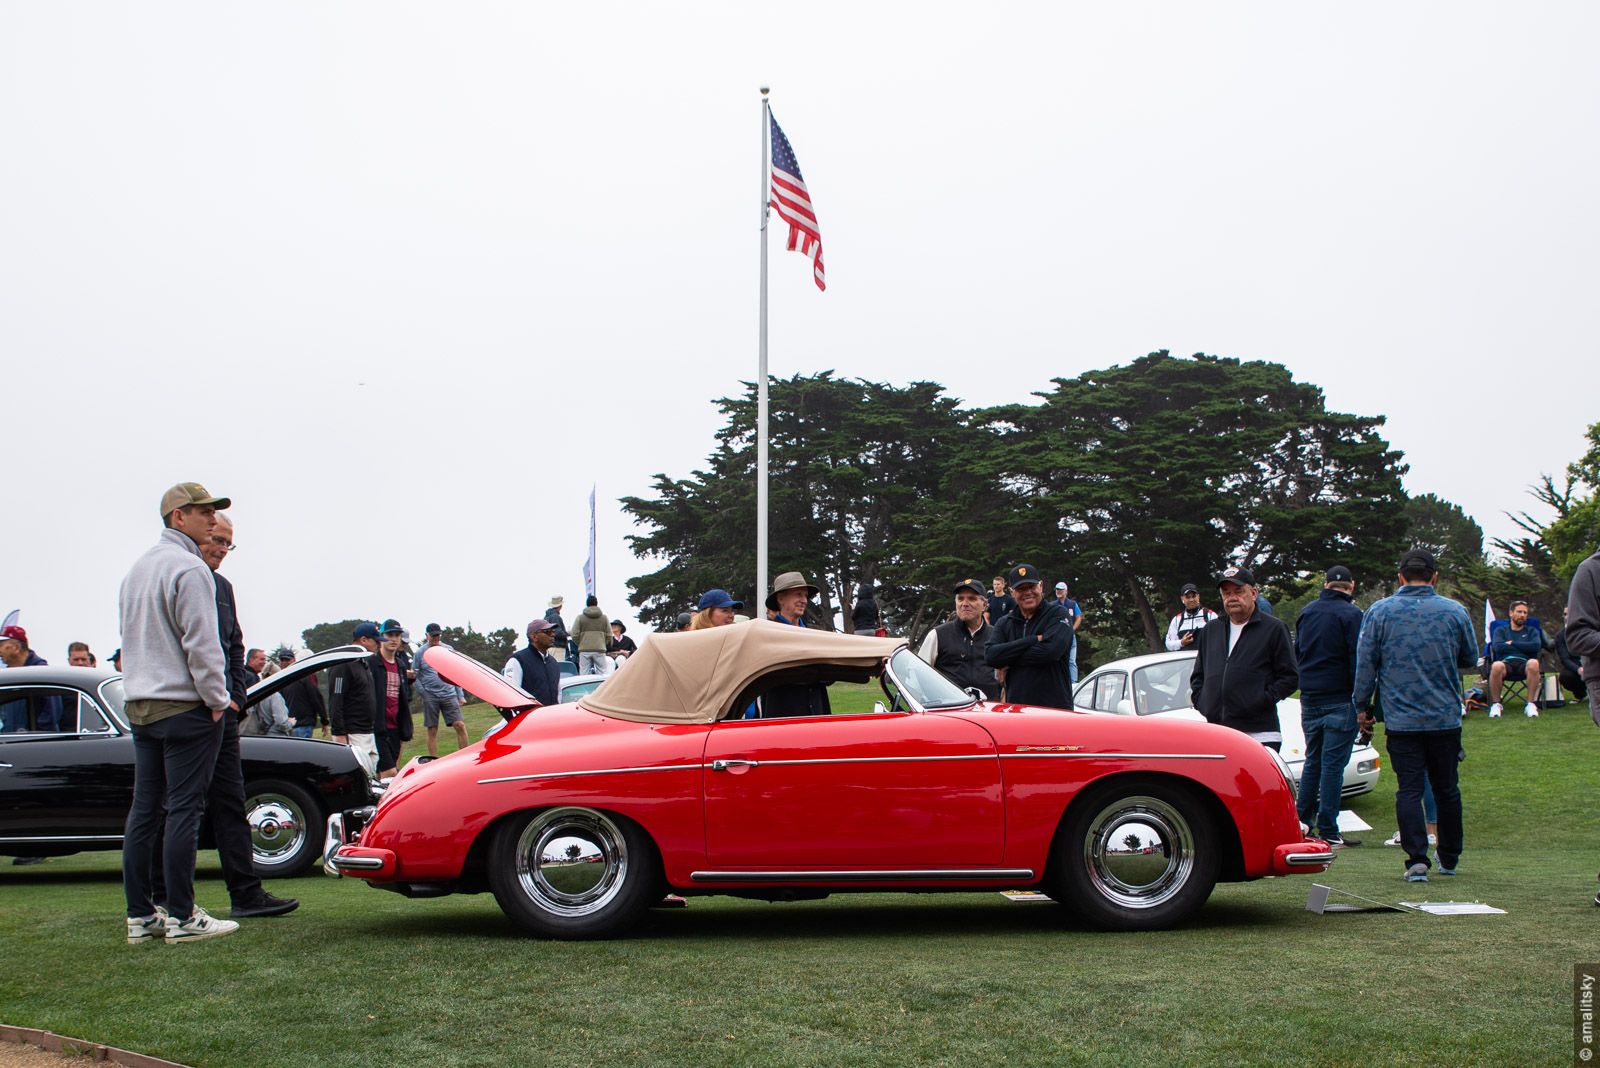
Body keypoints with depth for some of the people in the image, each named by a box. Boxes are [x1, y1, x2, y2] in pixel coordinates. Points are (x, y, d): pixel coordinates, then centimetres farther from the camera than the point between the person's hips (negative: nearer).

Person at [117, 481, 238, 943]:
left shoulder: (136, 568, 17)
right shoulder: (188, 568, -12)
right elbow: (201, 644, -16)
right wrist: (217, 699, -8)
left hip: (139, 705, 9)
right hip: (185, 706, -9)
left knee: (143, 809, 8)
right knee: (184, 809, -6)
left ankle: (140, 916, 11)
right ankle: (182, 917, -4)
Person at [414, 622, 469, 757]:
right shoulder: (420, 653, 3)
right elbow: (416, 676, 3)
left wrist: (461, 695, 7)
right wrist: (423, 693, -9)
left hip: (449, 694, 2)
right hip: (430, 697, -1)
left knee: (460, 725, -8)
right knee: (432, 731, 2)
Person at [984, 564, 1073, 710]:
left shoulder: (1057, 614, 2)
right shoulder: (1005, 622, 15)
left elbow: (1051, 651, -16)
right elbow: (990, 655, -4)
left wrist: (1008, 661, -6)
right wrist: (1034, 640, -11)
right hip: (1015, 707, 4)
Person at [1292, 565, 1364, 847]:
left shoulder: (1306, 612, 11)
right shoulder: (1351, 615, -10)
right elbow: (1357, 663, -13)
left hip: (1309, 701, 6)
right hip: (1340, 701, -6)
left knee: (1312, 760, 16)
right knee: (1333, 764, -3)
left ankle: (1302, 819, 16)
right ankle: (1327, 831, -2)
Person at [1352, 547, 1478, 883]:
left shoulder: (1379, 613, -4)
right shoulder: (1455, 612, -1)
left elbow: (1365, 664, -2)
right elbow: (1470, 658, 12)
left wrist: (1362, 706, 8)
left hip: (1401, 720, -2)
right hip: (1446, 718, 2)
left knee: (1409, 789, -1)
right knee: (1446, 789, 14)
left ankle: (1417, 860, -11)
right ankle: (1449, 859, 24)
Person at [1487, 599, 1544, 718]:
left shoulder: (1532, 631, 25)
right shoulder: (1501, 630, 23)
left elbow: (1536, 646, 2)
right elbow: (1498, 647, 1)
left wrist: (1512, 643, 4)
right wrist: (1524, 647, 3)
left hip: (1524, 663, 1)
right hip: (1506, 662, -1)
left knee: (1533, 663, -38)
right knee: (1496, 666, -39)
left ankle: (1531, 703, -28)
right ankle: (1496, 704, -21)